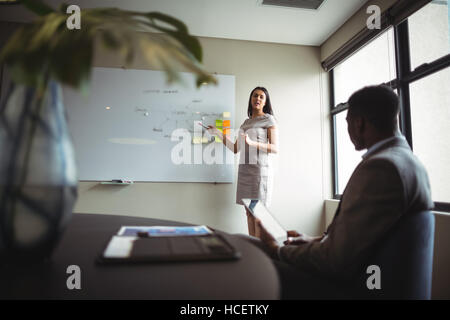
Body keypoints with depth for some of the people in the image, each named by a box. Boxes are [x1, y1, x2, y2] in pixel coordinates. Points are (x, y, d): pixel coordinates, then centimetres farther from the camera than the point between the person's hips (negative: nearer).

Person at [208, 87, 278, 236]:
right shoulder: (246, 122, 21)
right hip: (244, 168, 6)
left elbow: (275, 148, -6)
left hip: (261, 168, -6)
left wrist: (252, 143, -20)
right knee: (249, 211, 5)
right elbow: (235, 148, 19)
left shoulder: (269, 120, 4)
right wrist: (218, 133, 14)